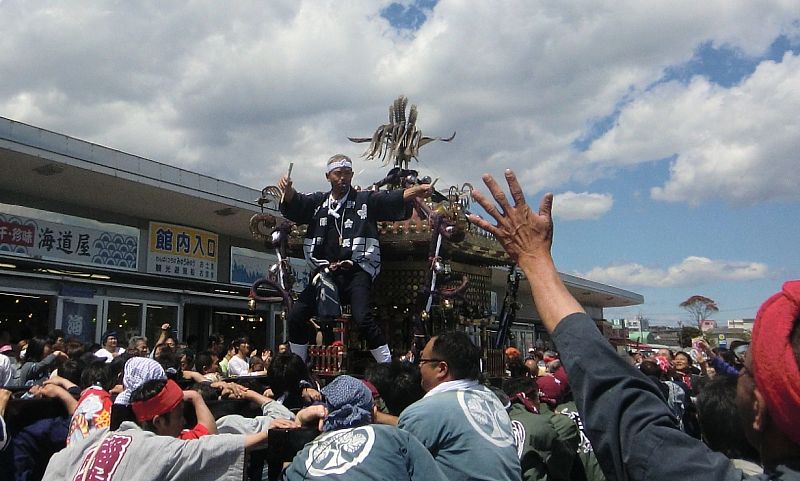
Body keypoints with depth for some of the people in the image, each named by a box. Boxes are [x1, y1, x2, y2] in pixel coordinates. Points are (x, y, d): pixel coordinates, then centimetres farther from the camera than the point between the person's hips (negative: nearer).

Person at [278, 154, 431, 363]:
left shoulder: (366, 200, 5)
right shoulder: (317, 202, 13)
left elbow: (393, 199, -10)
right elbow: (294, 203, -3)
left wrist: (415, 191, -30)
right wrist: (288, 190, -27)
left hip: (356, 272, -4)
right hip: (326, 273, 4)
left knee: (363, 318, -22)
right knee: (296, 314, -2)